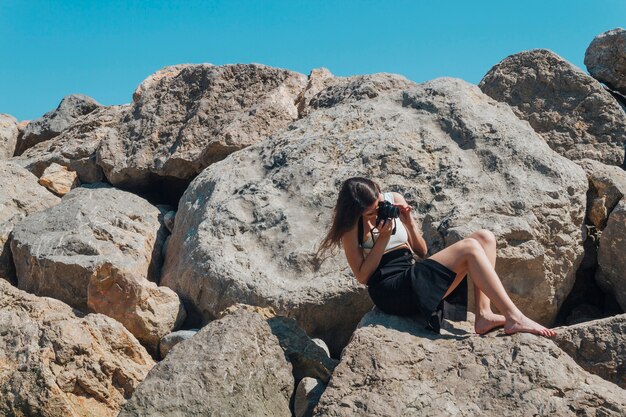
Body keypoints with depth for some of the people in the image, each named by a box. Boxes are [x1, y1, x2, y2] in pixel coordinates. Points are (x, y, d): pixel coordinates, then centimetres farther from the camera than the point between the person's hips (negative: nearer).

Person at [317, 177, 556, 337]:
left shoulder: (394, 200, 11)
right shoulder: (350, 226, -4)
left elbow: (422, 251, 15)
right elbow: (362, 276, -8)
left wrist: (409, 221, -3)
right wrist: (383, 238, -13)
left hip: (413, 275, 8)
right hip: (390, 291, -7)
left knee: (484, 237, -5)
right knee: (469, 248, -21)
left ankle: (483, 315, -19)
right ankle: (514, 318, -23)